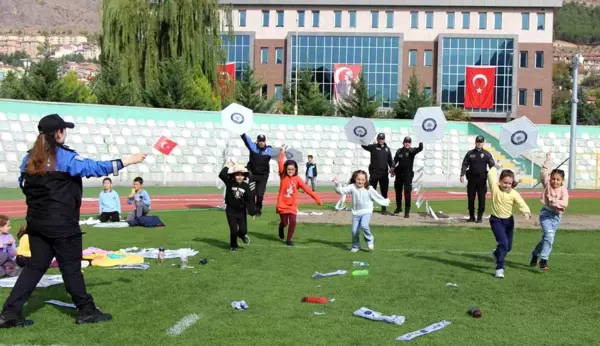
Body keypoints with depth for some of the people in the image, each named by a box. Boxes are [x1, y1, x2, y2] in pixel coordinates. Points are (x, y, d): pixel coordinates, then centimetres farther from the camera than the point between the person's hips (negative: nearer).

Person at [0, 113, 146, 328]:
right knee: (71, 267, 4)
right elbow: (96, 167, -15)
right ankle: (86, 311, 15)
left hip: (36, 222, 7)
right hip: (61, 224, -6)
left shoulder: (30, 158, 7)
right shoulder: (65, 157, -13)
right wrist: (128, 161, -11)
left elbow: (23, 184, 16)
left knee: (36, 265, 14)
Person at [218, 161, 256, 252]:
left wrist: (253, 212, -7)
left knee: (243, 230, 0)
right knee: (234, 230, -1)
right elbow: (222, 175, -24)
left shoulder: (246, 186, -8)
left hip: (241, 211, 1)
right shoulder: (230, 183, -10)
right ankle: (233, 246, 25)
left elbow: (250, 200, -6)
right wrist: (228, 166, -18)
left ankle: (242, 235, 39)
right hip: (231, 211, -1)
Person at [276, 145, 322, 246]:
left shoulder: (297, 179, -3)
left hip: (292, 205, 1)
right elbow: (280, 163, -15)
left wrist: (317, 198, -11)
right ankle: (281, 231, 43)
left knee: (292, 222, -8)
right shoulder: (283, 176, -5)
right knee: (284, 222, 8)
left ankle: (289, 239, 11)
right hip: (282, 205, -1)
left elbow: (307, 189, -7)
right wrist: (283, 151, -17)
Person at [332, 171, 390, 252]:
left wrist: (386, 202, 11)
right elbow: (342, 190, -13)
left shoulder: (369, 189, -7)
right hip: (356, 213, 2)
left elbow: (377, 197, 5)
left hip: (367, 212, -2)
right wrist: (337, 184, -28)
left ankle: (370, 240, -1)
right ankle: (355, 246, 24)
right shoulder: (352, 187, -6)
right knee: (354, 231, 1)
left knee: (364, 225, -27)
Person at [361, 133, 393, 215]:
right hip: (374, 172, -3)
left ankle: (384, 208, 16)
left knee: (384, 192, 7)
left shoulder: (387, 149, 13)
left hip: (384, 173, 3)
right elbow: (364, 145, -7)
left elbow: (390, 159, 14)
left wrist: (391, 167, -3)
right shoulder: (373, 147, 3)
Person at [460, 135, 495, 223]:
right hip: (471, 178, 1)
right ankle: (471, 216, 17)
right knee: (471, 198, 5)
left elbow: (492, 165, 0)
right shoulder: (470, 153, 7)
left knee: (481, 199, -1)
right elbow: (465, 164, 5)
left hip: (482, 179, -1)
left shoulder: (486, 154, 4)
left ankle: (479, 217, 7)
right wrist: (462, 175, -6)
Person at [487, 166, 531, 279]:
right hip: (496, 220, -3)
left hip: (509, 220, 3)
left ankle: (497, 253, 47)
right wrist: (495, 167, 7)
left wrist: (527, 212, -43)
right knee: (503, 243, -19)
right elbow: (491, 174, -11)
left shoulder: (514, 194, -13)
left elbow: (522, 204, -23)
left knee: (508, 247, 13)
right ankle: (499, 269, -11)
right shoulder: (495, 188, -14)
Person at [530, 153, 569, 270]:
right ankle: (543, 260, -12)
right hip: (546, 212, -2)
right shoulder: (547, 184, -3)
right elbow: (543, 173, -14)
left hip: (557, 216, 2)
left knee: (546, 237, 8)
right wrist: (547, 161, -16)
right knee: (549, 235, -19)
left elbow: (565, 204, -17)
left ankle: (535, 253, 33)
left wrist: (553, 200, -28)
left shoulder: (563, 190, -6)